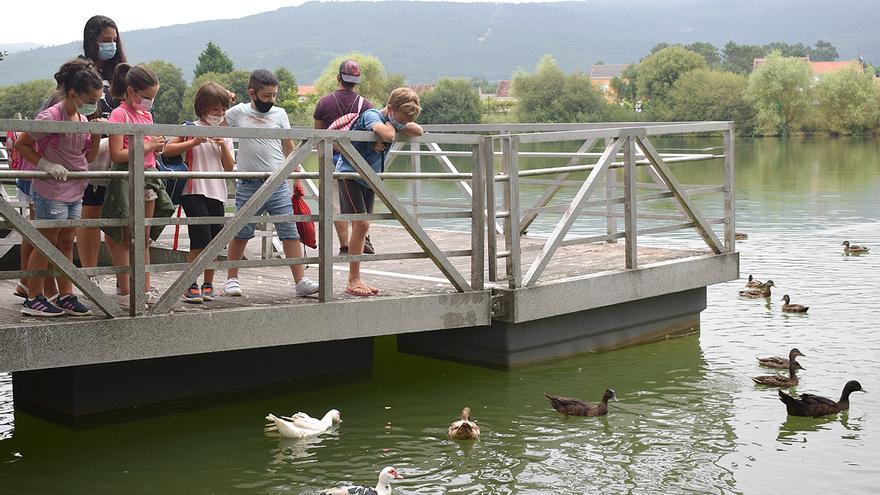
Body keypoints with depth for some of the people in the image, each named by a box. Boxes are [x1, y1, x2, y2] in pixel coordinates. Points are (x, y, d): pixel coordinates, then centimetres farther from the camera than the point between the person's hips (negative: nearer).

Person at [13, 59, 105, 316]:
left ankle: (65, 296, 20)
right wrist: (45, 165, -21)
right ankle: (33, 299, 9)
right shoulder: (51, 117, -18)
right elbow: (21, 144, -12)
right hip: (51, 192, -8)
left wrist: (97, 135, -4)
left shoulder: (82, 119, 6)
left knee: (66, 243, 12)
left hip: (74, 192, 8)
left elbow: (88, 157, 11)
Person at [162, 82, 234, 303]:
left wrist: (223, 147, -8)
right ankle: (191, 286, -1)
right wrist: (193, 142, -16)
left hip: (216, 194, 5)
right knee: (201, 240, -12)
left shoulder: (224, 134, 14)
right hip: (194, 191, -5)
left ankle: (208, 285, 19)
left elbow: (229, 168, 7)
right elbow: (168, 149, -7)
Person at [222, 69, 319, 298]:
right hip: (248, 185, -1)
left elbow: (289, 148, 13)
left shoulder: (279, 114, 8)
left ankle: (301, 281, -2)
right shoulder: (237, 112, 3)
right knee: (241, 234, 7)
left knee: (290, 232, -4)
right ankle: (231, 279, 21)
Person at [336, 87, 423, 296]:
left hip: (369, 177, 8)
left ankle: (355, 279, 15)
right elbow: (388, 135, -40)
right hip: (350, 174, -8)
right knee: (361, 223, -15)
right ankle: (353, 281, -11)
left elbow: (419, 131, -2)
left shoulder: (393, 121, 2)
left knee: (362, 226, 9)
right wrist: (391, 125, -19)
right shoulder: (371, 115, -22)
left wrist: (398, 125, -16)